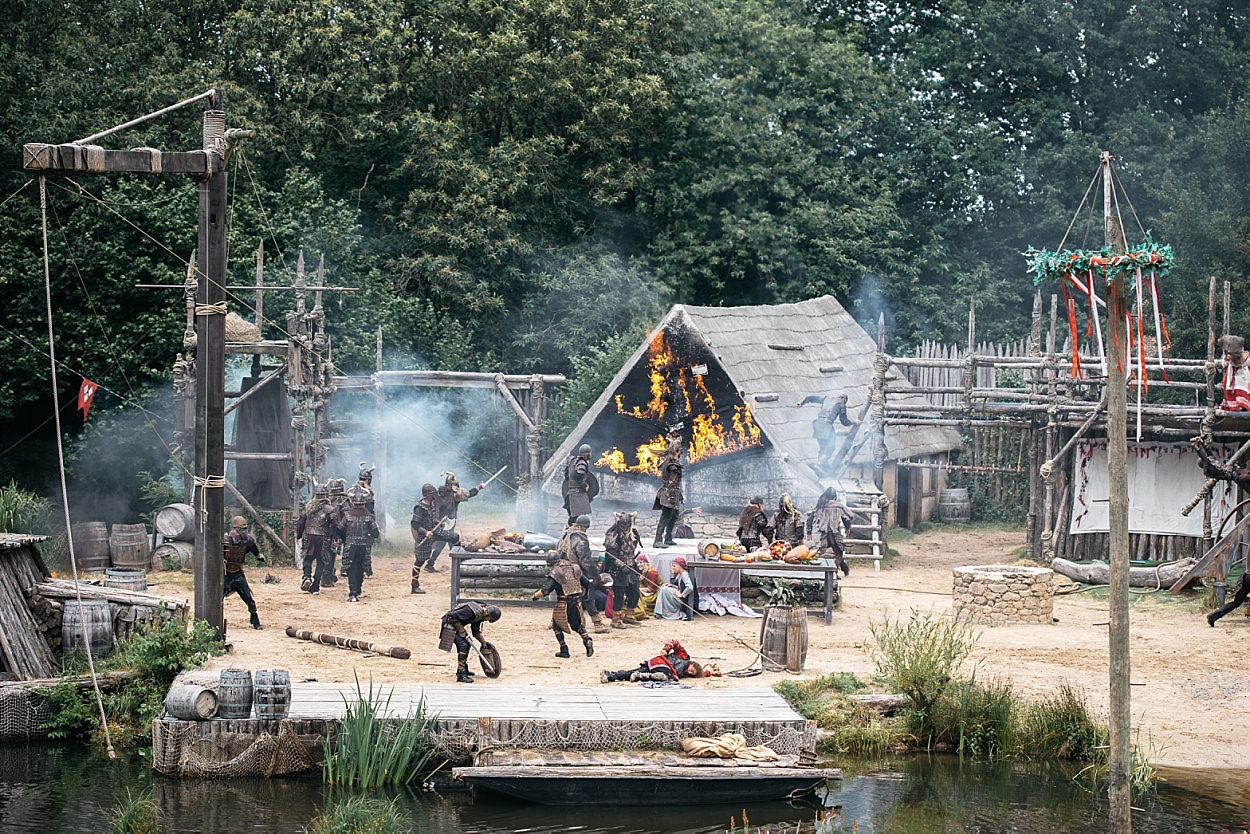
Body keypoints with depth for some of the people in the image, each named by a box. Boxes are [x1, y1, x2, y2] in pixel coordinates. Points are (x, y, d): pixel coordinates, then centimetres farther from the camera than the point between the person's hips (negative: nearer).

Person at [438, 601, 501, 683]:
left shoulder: (479, 615, 6)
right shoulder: (474, 612, -26)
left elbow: (476, 632, 18)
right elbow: (454, 616, -28)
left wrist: (484, 642, 10)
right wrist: (462, 631, -22)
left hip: (456, 625, 10)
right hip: (449, 623, -10)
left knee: (466, 644, 19)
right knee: (463, 645, -17)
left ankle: (464, 670, 33)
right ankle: (461, 675, -19)